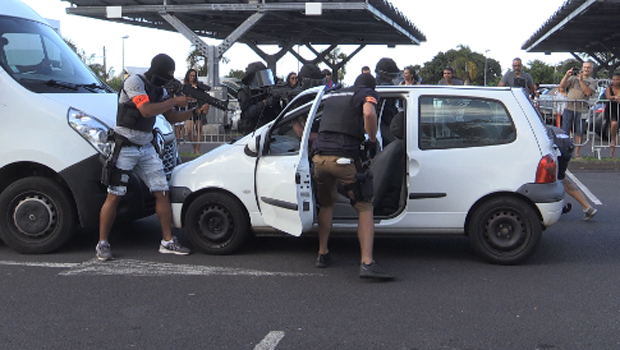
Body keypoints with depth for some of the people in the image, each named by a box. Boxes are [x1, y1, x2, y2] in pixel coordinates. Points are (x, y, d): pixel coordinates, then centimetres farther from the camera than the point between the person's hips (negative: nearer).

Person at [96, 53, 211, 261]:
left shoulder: (160, 90, 11)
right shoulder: (134, 82, -12)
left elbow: (172, 118, 16)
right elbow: (146, 110, -25)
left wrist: (196, 112, 3)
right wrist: (174, 101, -17)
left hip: (146, 148, 7)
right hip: (125, 148, -7)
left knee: (162, 193, 2)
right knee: (114, 196, -5)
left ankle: (167, 242, 9)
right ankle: (102, 244, 5)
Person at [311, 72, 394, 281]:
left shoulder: (333, 96, 27)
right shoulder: (368, 93, 9)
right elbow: (369, 113, -13)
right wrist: (372, 140, -1)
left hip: (319, 157, 6)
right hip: (344, 158, -6)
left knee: (326, 205, 26)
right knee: (365, 208, 1)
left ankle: (322, 254, 30)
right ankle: (367, 263, -11)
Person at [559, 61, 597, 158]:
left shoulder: (593, 81, 9)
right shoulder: (573, 78, 15)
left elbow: (588, 92, -9)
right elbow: (562, 86, 3)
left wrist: (581, 80, -12)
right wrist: (567, 75, -9)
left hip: (582, 110, -1)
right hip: (569, 107, 1)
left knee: (579, 133, 2)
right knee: (564, 131, -3)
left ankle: (576, 153, 9)